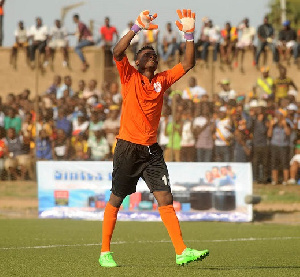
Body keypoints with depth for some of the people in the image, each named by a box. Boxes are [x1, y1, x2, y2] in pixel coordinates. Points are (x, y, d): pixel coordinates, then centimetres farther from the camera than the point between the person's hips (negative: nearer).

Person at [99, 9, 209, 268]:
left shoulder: (162, 80, 12)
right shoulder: (130, 77, 1)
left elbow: (187, 64, 8)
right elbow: (118, 52, -17)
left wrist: (189, 35, -4)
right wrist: (138, 28, -25)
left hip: (152, 149, 4)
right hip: (128, 147, -4)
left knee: (165, 198, -4)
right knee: (116, 199, 4)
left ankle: (182, 251, -7)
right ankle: (105, 253, 12)